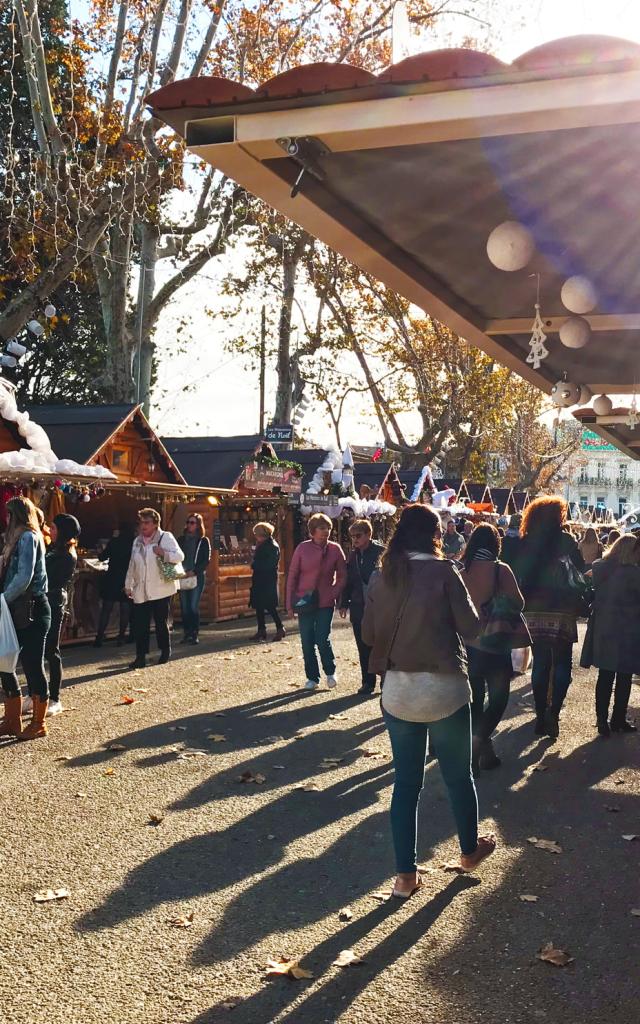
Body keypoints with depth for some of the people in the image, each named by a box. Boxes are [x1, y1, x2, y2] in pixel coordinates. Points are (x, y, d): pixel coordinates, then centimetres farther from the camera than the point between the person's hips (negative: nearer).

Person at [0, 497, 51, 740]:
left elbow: (24, 576, -20)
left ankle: (38, 724, 9)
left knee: (32, 665, -1)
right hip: (20, 611, 9)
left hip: (32, 611, -9)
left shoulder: (28, 537, -11)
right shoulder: (21, 538, 17)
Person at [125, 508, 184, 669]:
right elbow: (132, 566, 21)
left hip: (161, 589, -5)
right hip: (141, 591, 5)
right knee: (140, 624, -2)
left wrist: (163, 553, -26)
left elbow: (179, 556, -11)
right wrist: (128, 585, 21)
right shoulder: (137, 542, 16)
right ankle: (140, 657, 1)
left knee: (161, 622, 4)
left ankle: (165, 652, 21)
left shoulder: (165, 537, -2)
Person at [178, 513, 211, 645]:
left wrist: (194, 572, -15)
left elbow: (206, 560, -4)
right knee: (184, 607, 3)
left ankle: (195, 634, -4)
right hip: (183, 577, 4)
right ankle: (187, 633, 8)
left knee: (194, 607, -9)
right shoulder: (182, 539, 13)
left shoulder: (204, 541, 3)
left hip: (197, 577, -4)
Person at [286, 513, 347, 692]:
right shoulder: (302, 548, -3)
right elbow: (292, 576, 1)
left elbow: (342, 576, 5)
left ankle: (330, 672, 17)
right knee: (307, 642, 5)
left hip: (326, 603, -1)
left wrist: (335, 594, -9)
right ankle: (312, 677, 19)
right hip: (305, 602, 1)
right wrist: (290, 603, -1)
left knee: (323, 639, -7)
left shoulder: (335, 549, -1)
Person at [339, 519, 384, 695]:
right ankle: (367, 682, 18)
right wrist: (344, 603, 12)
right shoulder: (353, 555, 10)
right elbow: (348, 580, 15)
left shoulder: (381, 552, -9)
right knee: (363, 647, 9)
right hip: (358, 608, 5)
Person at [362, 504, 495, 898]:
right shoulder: (444, 571, -11)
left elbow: (368, 634, 6)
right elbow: (471, 626, -9)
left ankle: (406, 874, 15)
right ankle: (470, 850, 37)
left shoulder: (382, 578, 2)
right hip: (444, 689, -3)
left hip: (397, 692, 4)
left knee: (407, 781, 11)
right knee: (459, 775, 17)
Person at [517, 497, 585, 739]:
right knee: (562, 665, 4)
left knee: (540, 664, 11)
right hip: (560, 611, -3)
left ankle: (541, 716, 13)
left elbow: (519, 575, 5)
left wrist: (525, 603, 12)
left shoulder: (527, 543, 5)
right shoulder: (564, 540, -3)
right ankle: (553, 712, -14)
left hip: (534, 611, 3)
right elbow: (581, 569, -1)